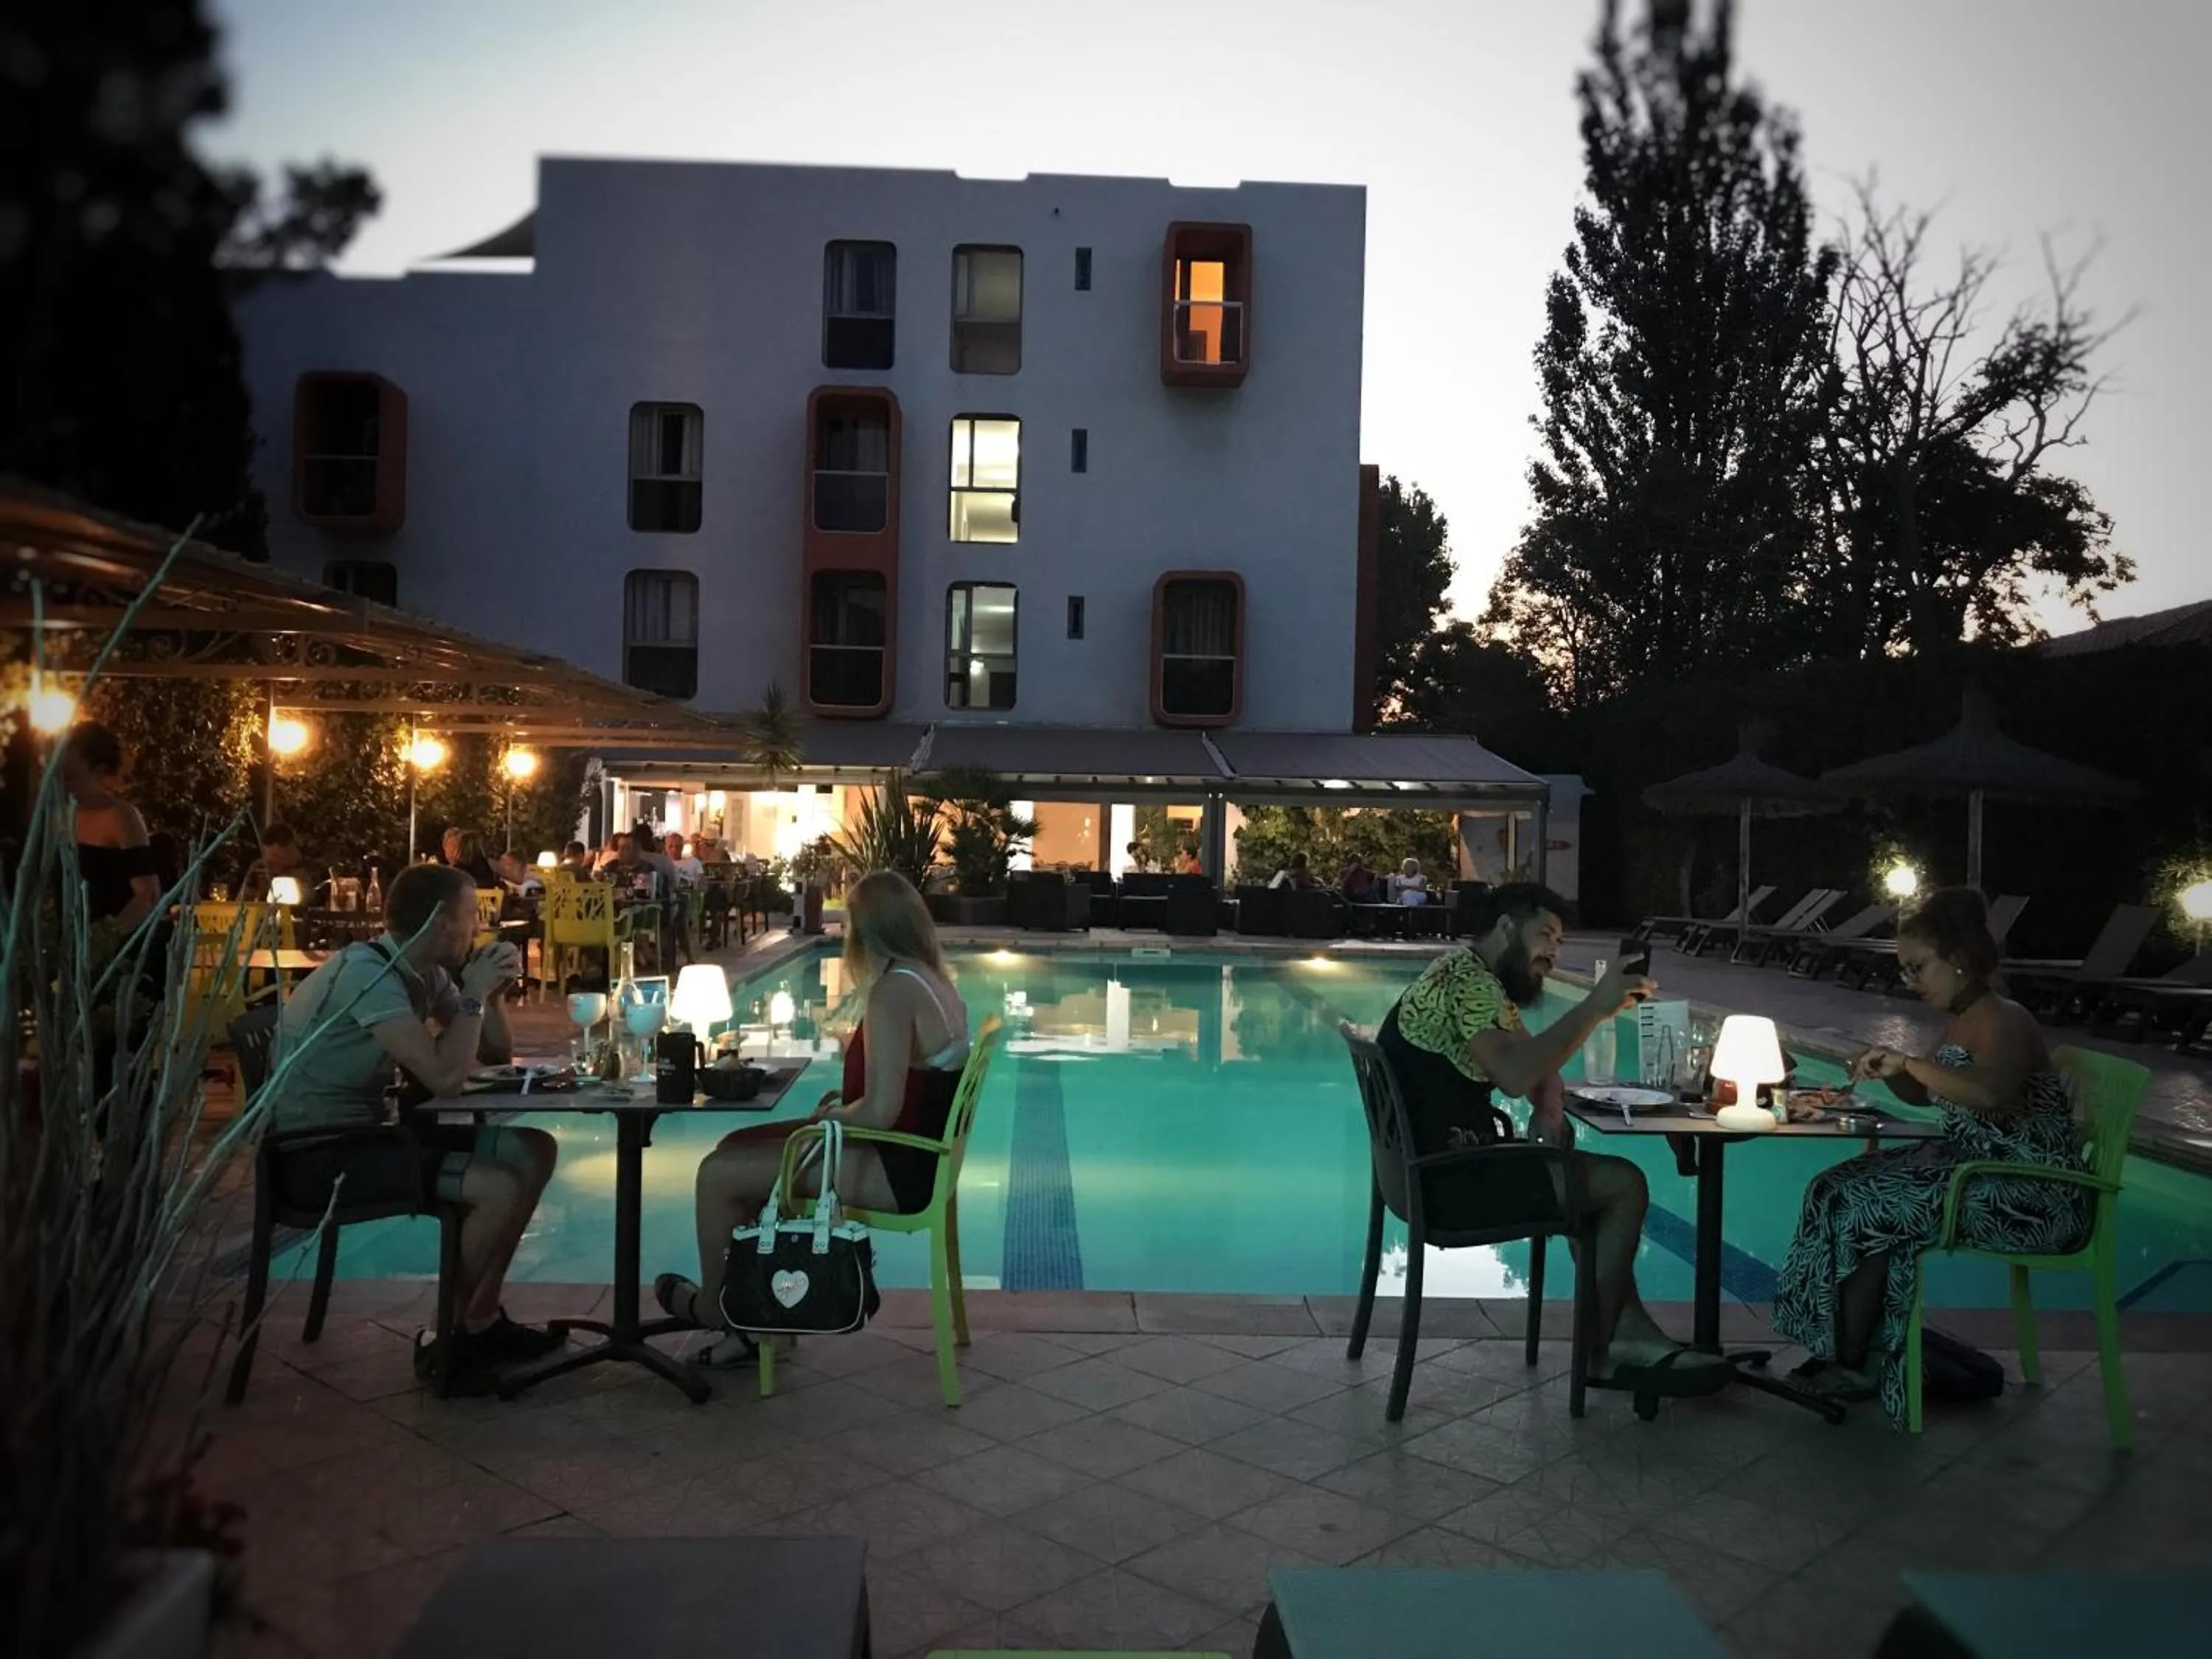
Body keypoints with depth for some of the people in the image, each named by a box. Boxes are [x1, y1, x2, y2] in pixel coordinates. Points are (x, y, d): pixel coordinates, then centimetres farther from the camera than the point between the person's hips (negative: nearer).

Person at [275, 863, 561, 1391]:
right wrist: (473, 995, -16)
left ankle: (482, 1317, 11)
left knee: (532, 1152, 3)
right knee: (501, 1187, -23)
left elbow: (496, 1055, 13)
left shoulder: (425, 972, 6)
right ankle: (449, 1337, -2)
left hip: (366, 1130, 9)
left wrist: (490, 991, -3)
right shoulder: (368, 972, -21)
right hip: (320, 1154, -9)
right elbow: (444, 1078, -28)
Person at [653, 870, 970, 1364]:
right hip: (915, 1154, 10)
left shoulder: (893, 992, -23)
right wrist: (848, 1101, 8)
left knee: (719, 1174, -5)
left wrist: (834, 1114, -7)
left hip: (896, 1167, -10)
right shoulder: (934, 980, 6)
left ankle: (714, 1305, 20)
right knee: (737, 1147, 13)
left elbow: (880, 1113, -26)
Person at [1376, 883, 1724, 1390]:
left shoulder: (1481, 983, 17)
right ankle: (1602, 1352, 7)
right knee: (1624, 1184, -6)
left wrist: (1549, 1109, -1)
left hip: (1428, 1166, 11)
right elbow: (1515, 1076, -32)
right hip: (1449, 1181, -11)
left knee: (1596, 1176, 18)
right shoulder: (1466, 979, -17)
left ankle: (1629, 1329, 16)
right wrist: (1595, 1007, -26)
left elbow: (1539, 1066, 20)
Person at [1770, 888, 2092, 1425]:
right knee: (1841, 1188, -2)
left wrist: (1911, 1060, -38)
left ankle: (1852, 1367, -2)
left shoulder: (2005, 1021, -19)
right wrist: (1890, 1070, 5)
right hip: (1976, 1167, 10)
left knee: (1870, 1208, -18)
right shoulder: (1960, 1019, 10)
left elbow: (1991, 1091, -41)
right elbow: (1925, 1094, 24)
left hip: (2035, 1196, -10)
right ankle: (1854, 1351, 2)